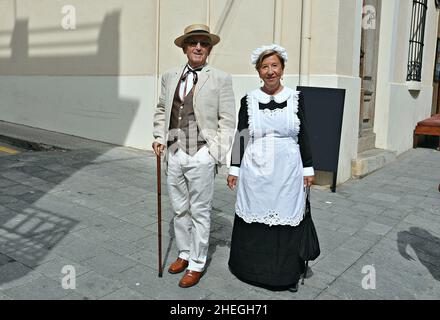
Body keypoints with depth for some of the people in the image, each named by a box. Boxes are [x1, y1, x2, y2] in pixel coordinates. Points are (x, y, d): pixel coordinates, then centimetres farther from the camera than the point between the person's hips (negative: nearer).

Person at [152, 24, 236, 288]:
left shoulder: (221, 79, -3)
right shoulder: (170, 77, 11)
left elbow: (227, 121, -4)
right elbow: (161, 110, 21)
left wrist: (217, 156, -10)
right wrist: (159, 137, 7)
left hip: (201, 157, -4)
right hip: (174, 154, 5)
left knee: (200, 213, 5)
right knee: (180, 210, 16)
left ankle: (197, 264, 20)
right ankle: (184, 254, 34)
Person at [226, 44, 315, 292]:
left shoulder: (296, 98, 1)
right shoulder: (249, 100, 1)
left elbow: (303, 135, 4)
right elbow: (241, 136, 4)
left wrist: (308, 168, 3)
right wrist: (234, 169, 4)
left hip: (287, 172, 0)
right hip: (255, 172, 1)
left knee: (286, 220, 7)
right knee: (254, 220, 9)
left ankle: (287, 272, 26)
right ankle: (254, 268, 29)